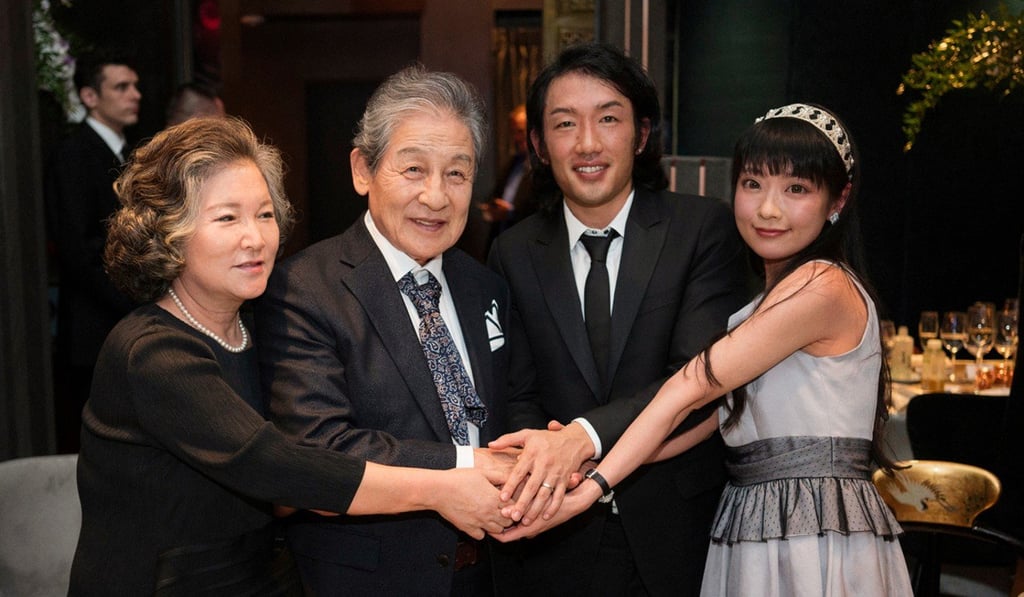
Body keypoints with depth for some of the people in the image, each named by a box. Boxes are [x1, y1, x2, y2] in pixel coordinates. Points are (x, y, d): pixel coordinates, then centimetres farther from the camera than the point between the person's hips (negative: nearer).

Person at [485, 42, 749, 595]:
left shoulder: (704, 227, -8)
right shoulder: (513, 254, 1)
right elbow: (517, 397, 1)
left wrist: (585, 435, -30)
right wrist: (548, 459, -20)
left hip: (683, 531, -1)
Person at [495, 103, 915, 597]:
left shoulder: (823, 287, -13)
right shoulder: (757, 308, 16)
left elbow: (692, 389, -18)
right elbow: (704, 418, 5)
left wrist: (591, 487, -19)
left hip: (819, 545, -8)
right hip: (752, 541, 8)